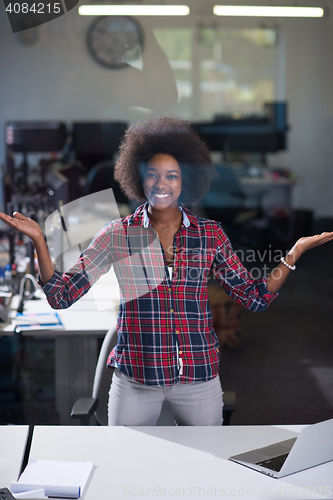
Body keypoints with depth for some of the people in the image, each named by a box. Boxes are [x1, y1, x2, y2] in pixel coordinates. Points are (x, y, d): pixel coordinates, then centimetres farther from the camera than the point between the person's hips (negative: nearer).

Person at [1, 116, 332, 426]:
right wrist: (38, 240, -15)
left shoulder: (211, 235, 3)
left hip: (199, 377, 1)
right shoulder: (118, 235, -1)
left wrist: (296, 252, -3)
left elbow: (254, 298, 5)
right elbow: (61, 296, -4)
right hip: (135, 378, -1)